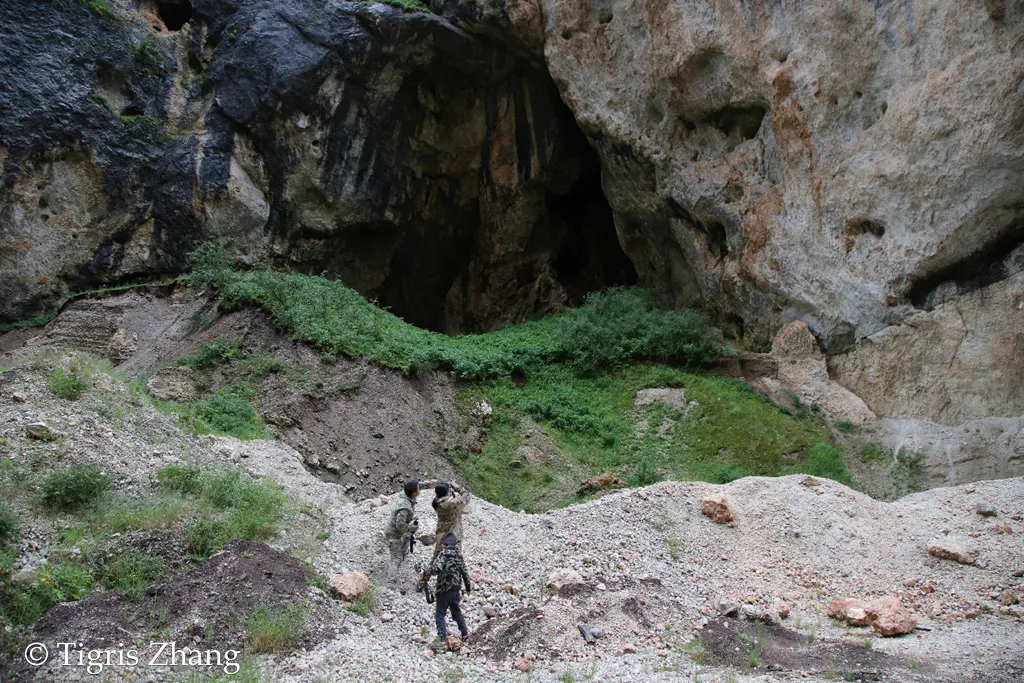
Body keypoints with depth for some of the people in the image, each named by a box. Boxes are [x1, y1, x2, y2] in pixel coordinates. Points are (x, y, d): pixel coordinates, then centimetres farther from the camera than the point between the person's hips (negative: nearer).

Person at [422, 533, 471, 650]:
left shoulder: (444, 554, -15)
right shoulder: (458, 555, 5)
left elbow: (436, 568, -30)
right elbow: (464, 572, 11)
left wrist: (425, 573, -14)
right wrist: (468, 587, 23)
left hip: (444, 590, -7)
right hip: (456, 589, 7)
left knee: (440, 614, 2)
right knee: (457, 612, 22)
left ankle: (442, 638, -3)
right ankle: (465, 635, 29)